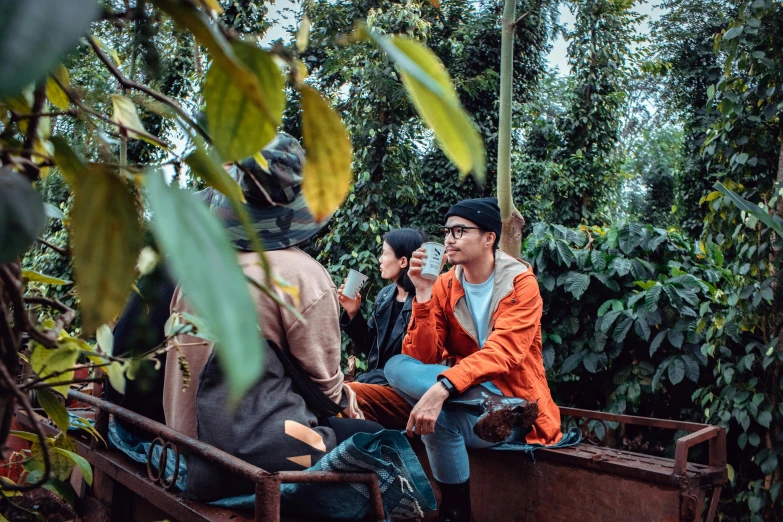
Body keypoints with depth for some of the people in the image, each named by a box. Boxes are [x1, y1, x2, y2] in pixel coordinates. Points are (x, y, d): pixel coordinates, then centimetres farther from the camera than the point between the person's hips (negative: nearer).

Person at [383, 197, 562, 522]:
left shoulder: (520, 282, -8)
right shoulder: (444, 285, 5)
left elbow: (501, 352, -25)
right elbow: (423, 358, -5)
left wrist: (442, 388, -41)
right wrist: (424, 294, -17)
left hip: (514, 399, -5)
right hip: (461, 398, 6)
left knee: (438, 418, -36)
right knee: (397, 366, -24)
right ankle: (494, 406, -30)